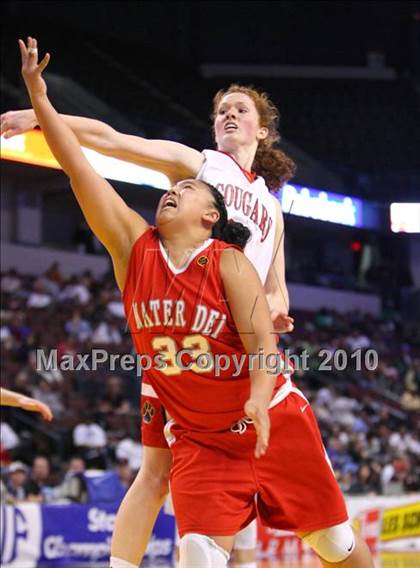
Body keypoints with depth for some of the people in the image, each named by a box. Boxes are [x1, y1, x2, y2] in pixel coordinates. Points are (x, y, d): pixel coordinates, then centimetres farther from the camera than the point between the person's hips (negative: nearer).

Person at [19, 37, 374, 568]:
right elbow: (79, 168, -6)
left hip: (275, 423, -2)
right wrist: (38, 95, -10)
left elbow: (262, 344, -18)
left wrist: (259, 402, -37)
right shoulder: (133, 246, -1)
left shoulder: (229, 262, -10)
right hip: (198, 439, 2)